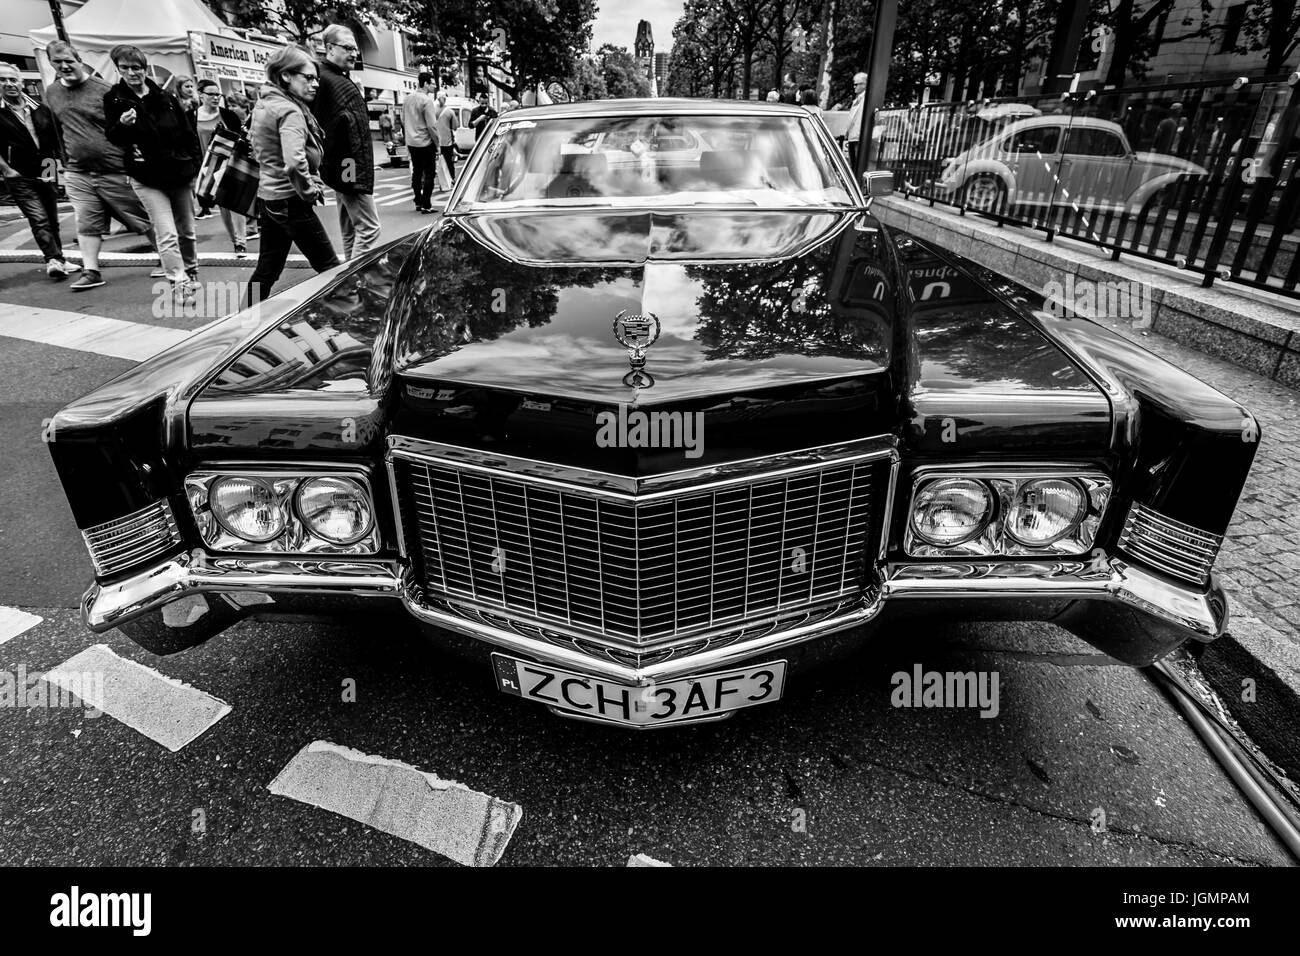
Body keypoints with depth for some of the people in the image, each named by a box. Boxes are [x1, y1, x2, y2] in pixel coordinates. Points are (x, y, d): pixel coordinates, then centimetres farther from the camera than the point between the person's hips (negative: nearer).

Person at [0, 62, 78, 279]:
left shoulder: (40, 109, 10)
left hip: (46, 175, 5)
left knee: (52, 221, 11)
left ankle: (57, 261, 21)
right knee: (39, 220, -16)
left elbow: (55, 139, 16)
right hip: (20, 177, -4)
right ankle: (54, 260, -22)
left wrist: (56, 162, 5)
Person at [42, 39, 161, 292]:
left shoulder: (103, 90, -5)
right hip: (78, 174, 5)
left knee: (143, 219, 3)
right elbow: (54, 132, 19)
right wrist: (65, 161, 17)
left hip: (116, 172, -5)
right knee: (86, 224, 2)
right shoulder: (50, 94, 11)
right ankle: (91, 271, 6)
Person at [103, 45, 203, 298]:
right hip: (147, 178, -3)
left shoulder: (165, 97, 4)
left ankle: (191, 273, 32)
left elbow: (189, 132, 7)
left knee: (186, 231, 14)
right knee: (167, 234, -12)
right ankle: (180, 284, -12)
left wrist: (196, 164, 0)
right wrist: (122, 125, -23)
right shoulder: (113, 99, -1)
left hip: (181, 173, 3)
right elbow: (112, 138, -2)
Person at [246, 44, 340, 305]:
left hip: (268, 195, 10)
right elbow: (295, 162, -32)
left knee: (268, 267, 14)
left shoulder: (263, 103, 13)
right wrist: (309, 192, -17)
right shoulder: (290, 111, -17)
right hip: (289, 200, -10)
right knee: (329, 267, -1)